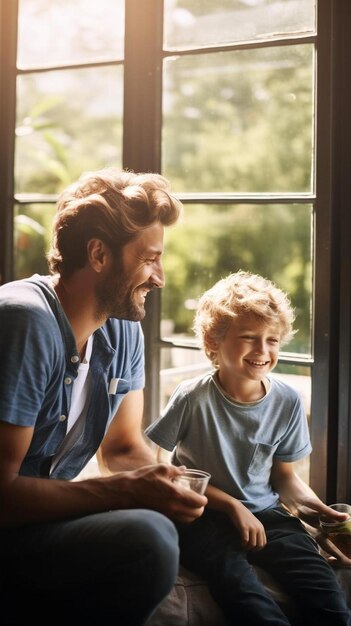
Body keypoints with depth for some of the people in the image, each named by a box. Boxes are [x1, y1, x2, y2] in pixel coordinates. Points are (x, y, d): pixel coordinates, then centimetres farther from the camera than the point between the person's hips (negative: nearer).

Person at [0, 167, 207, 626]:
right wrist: (128, 491, -26)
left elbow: (125, 447, 10)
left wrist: (164, 487, -12)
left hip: (43, 516, 8)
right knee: (148, 538, -27)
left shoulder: (124, 330, 1)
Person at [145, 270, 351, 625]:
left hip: (265, 514, 3)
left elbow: (285, 477, 11)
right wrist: (233, 506, -12)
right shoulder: (193, 398, -11)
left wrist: (318, 509, -10)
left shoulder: (287, 402, 0)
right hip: (204, 516, -2)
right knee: (237, 581, -33)